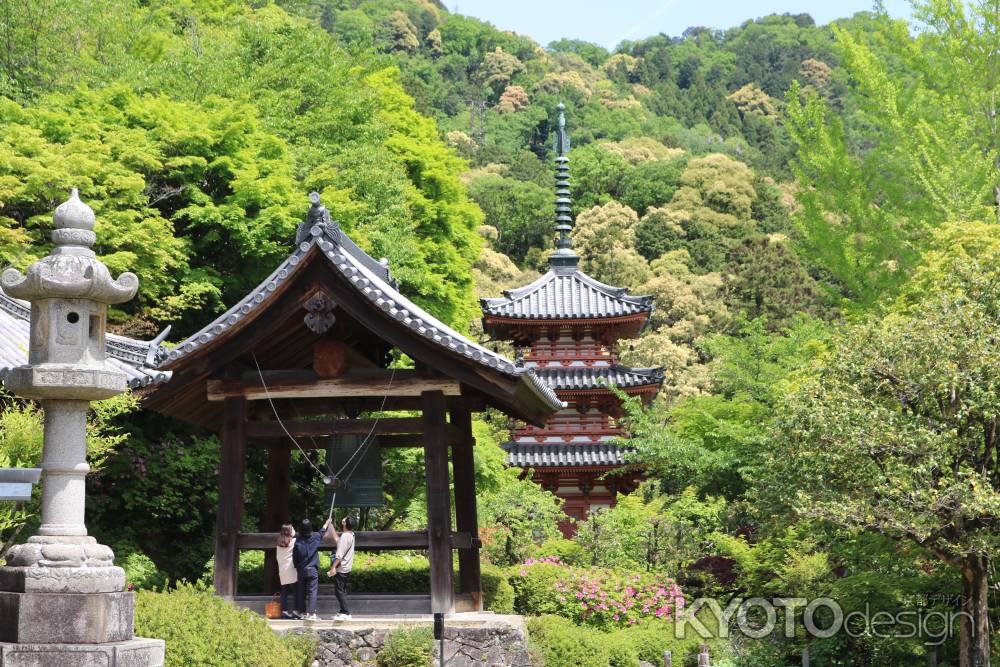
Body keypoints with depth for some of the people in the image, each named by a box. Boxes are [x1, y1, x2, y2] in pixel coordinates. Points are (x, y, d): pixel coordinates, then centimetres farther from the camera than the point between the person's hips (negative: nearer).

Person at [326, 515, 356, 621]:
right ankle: (344, 612, 21)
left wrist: (333, 568, -23)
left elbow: (339, 555, -24)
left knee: (339, 590, -6)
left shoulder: (345, 536, -21)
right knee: (342, 590, 16)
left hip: (341, 568, -10)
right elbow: (337, 539, 26)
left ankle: (346, 613, -8)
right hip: (346, 567, 10)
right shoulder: (350, 535, 8)